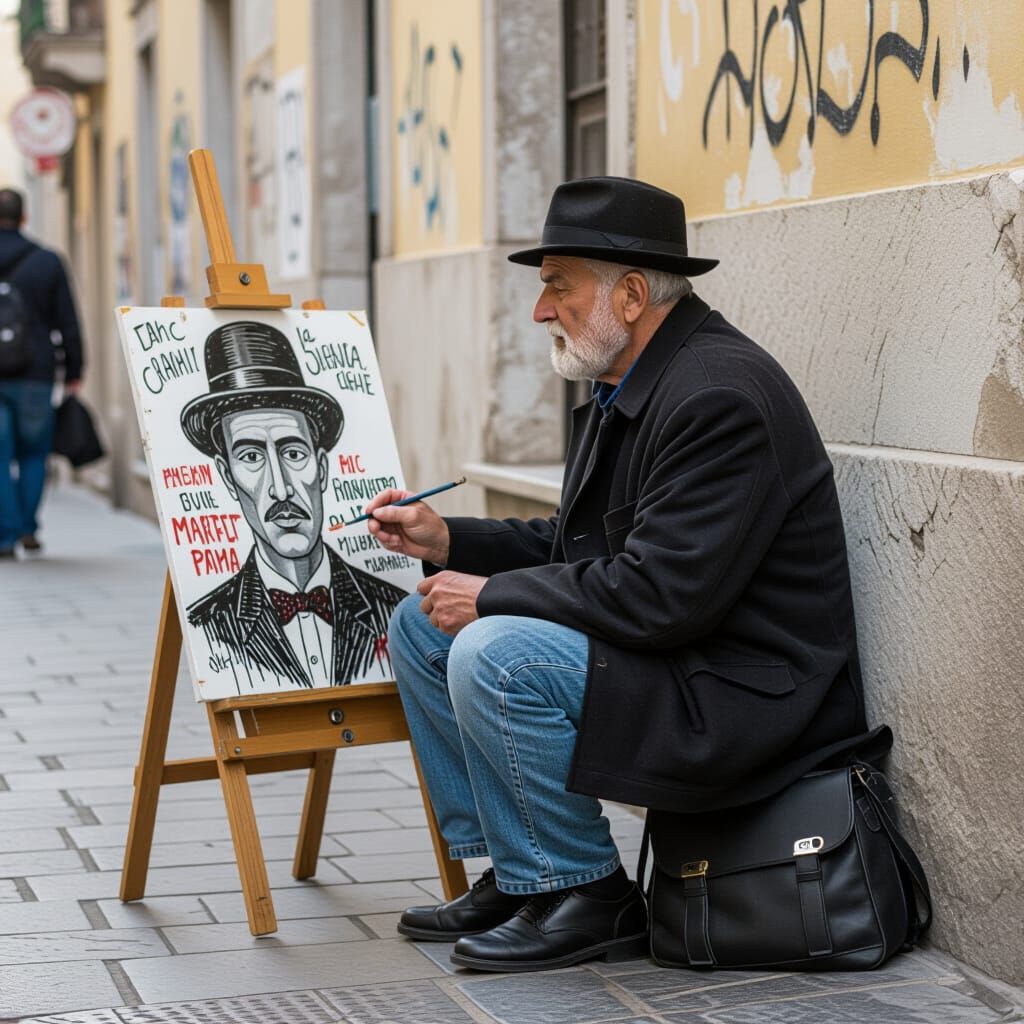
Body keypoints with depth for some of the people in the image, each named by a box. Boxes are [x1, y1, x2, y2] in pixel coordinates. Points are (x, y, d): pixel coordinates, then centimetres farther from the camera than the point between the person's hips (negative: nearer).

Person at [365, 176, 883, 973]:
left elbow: (663, 594, -28)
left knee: (493, 655, -28)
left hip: (740, 699, -11)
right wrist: (449, 540, 6)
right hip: (667, 665, 11)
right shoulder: (626, 387, 10)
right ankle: (514, 874, 13)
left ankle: (587, 896, -8)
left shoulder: (722, 397, -22)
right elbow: (580, 548, 19)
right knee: (421, 626, 10)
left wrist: (492, 595, -18)